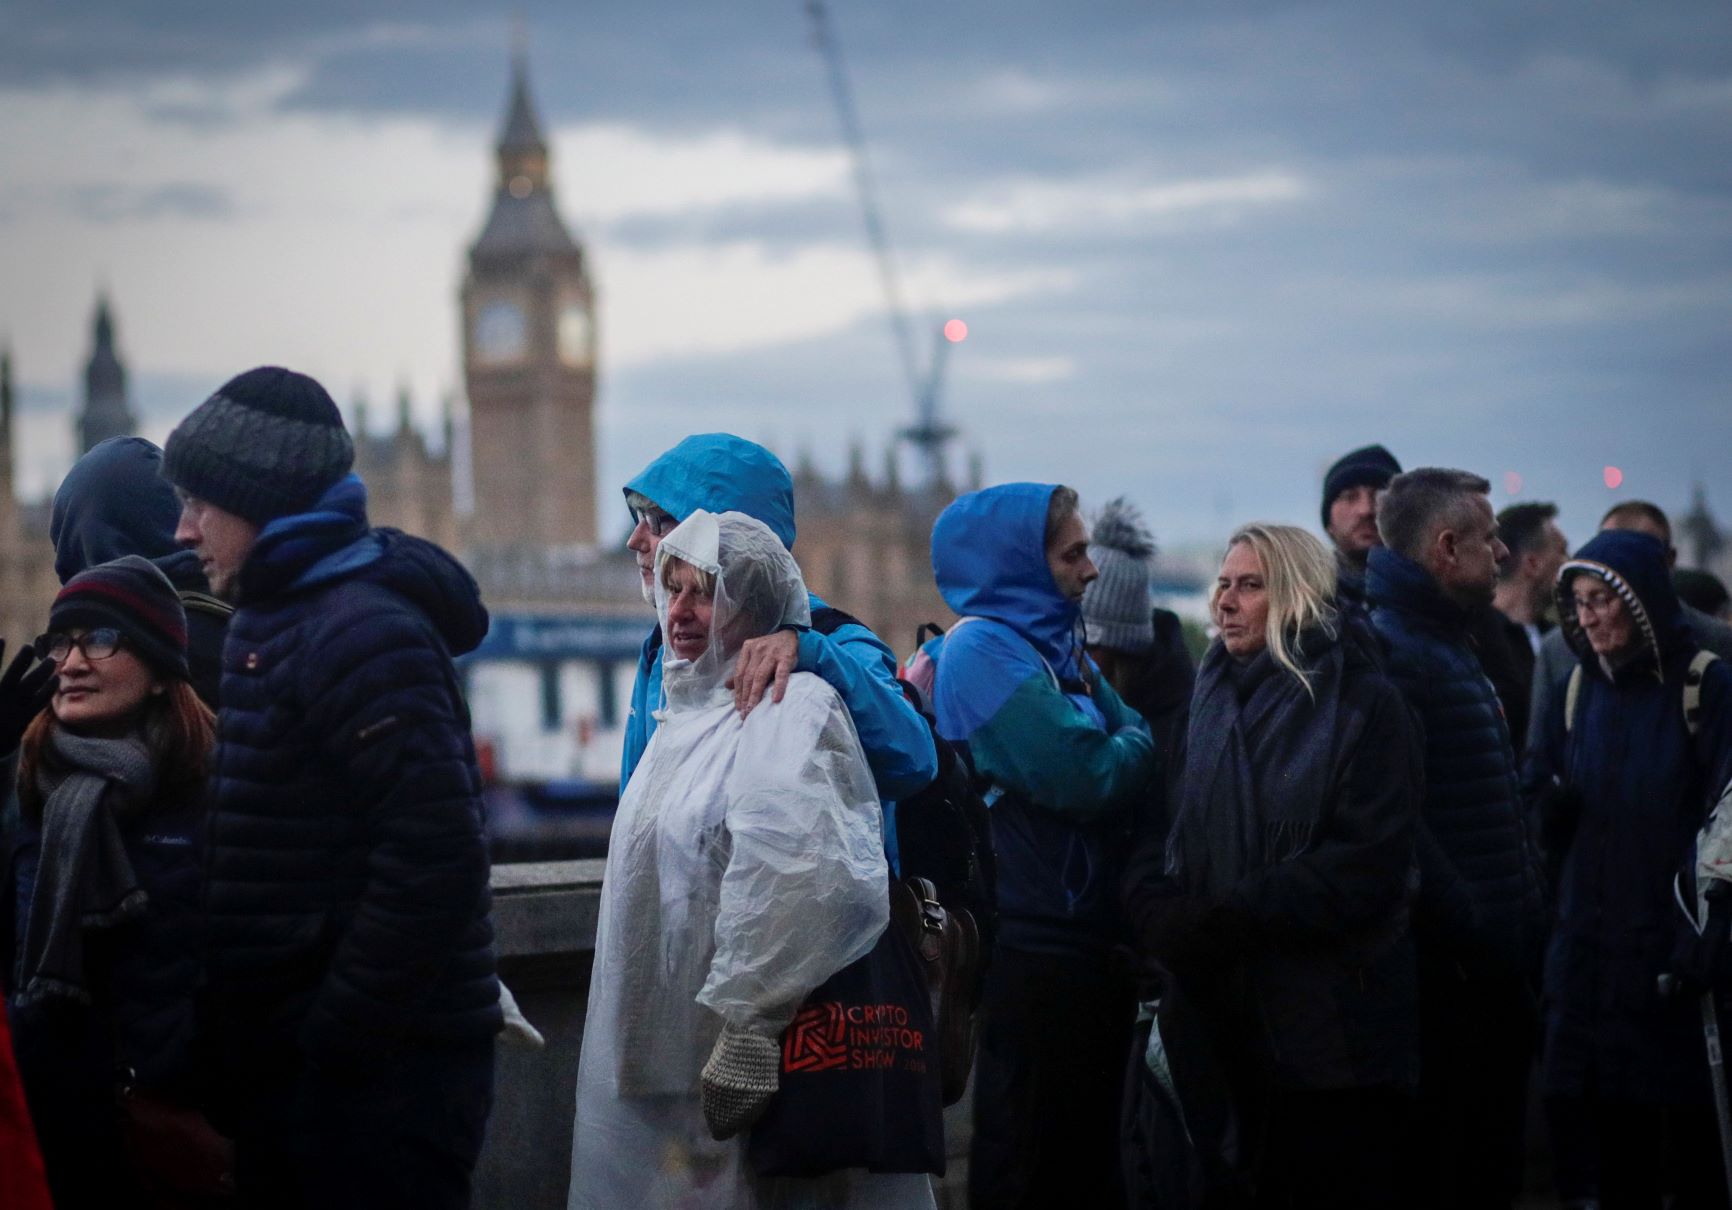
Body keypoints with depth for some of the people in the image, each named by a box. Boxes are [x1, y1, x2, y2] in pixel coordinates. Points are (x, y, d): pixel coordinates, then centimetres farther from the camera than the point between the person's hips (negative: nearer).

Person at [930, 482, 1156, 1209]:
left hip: (1089, 941, 9)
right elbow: (1087, 779, -20)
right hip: (1036, 950, -9)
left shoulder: (1055, 646, 16)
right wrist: (1145, 746, -2)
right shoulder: (984, 649, -12)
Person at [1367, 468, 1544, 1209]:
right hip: (1446, 973, -10)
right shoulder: (1388, 651, -15)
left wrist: (1523, 926, 14)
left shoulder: (1449, 648, 19)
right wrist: (1470, 931, -23)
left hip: (1490, 967, 10)